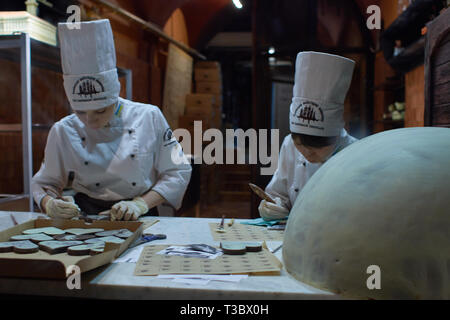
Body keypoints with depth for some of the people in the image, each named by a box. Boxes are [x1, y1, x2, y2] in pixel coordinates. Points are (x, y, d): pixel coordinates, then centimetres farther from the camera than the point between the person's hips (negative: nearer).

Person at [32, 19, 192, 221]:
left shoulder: (148, 118, -4)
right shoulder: (63, 131, 1)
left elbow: (178, 172, 0)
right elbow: (44, 183, 12)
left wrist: (141, 203, -13)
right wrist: (50, 204, -11)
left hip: (140, 221, -1)